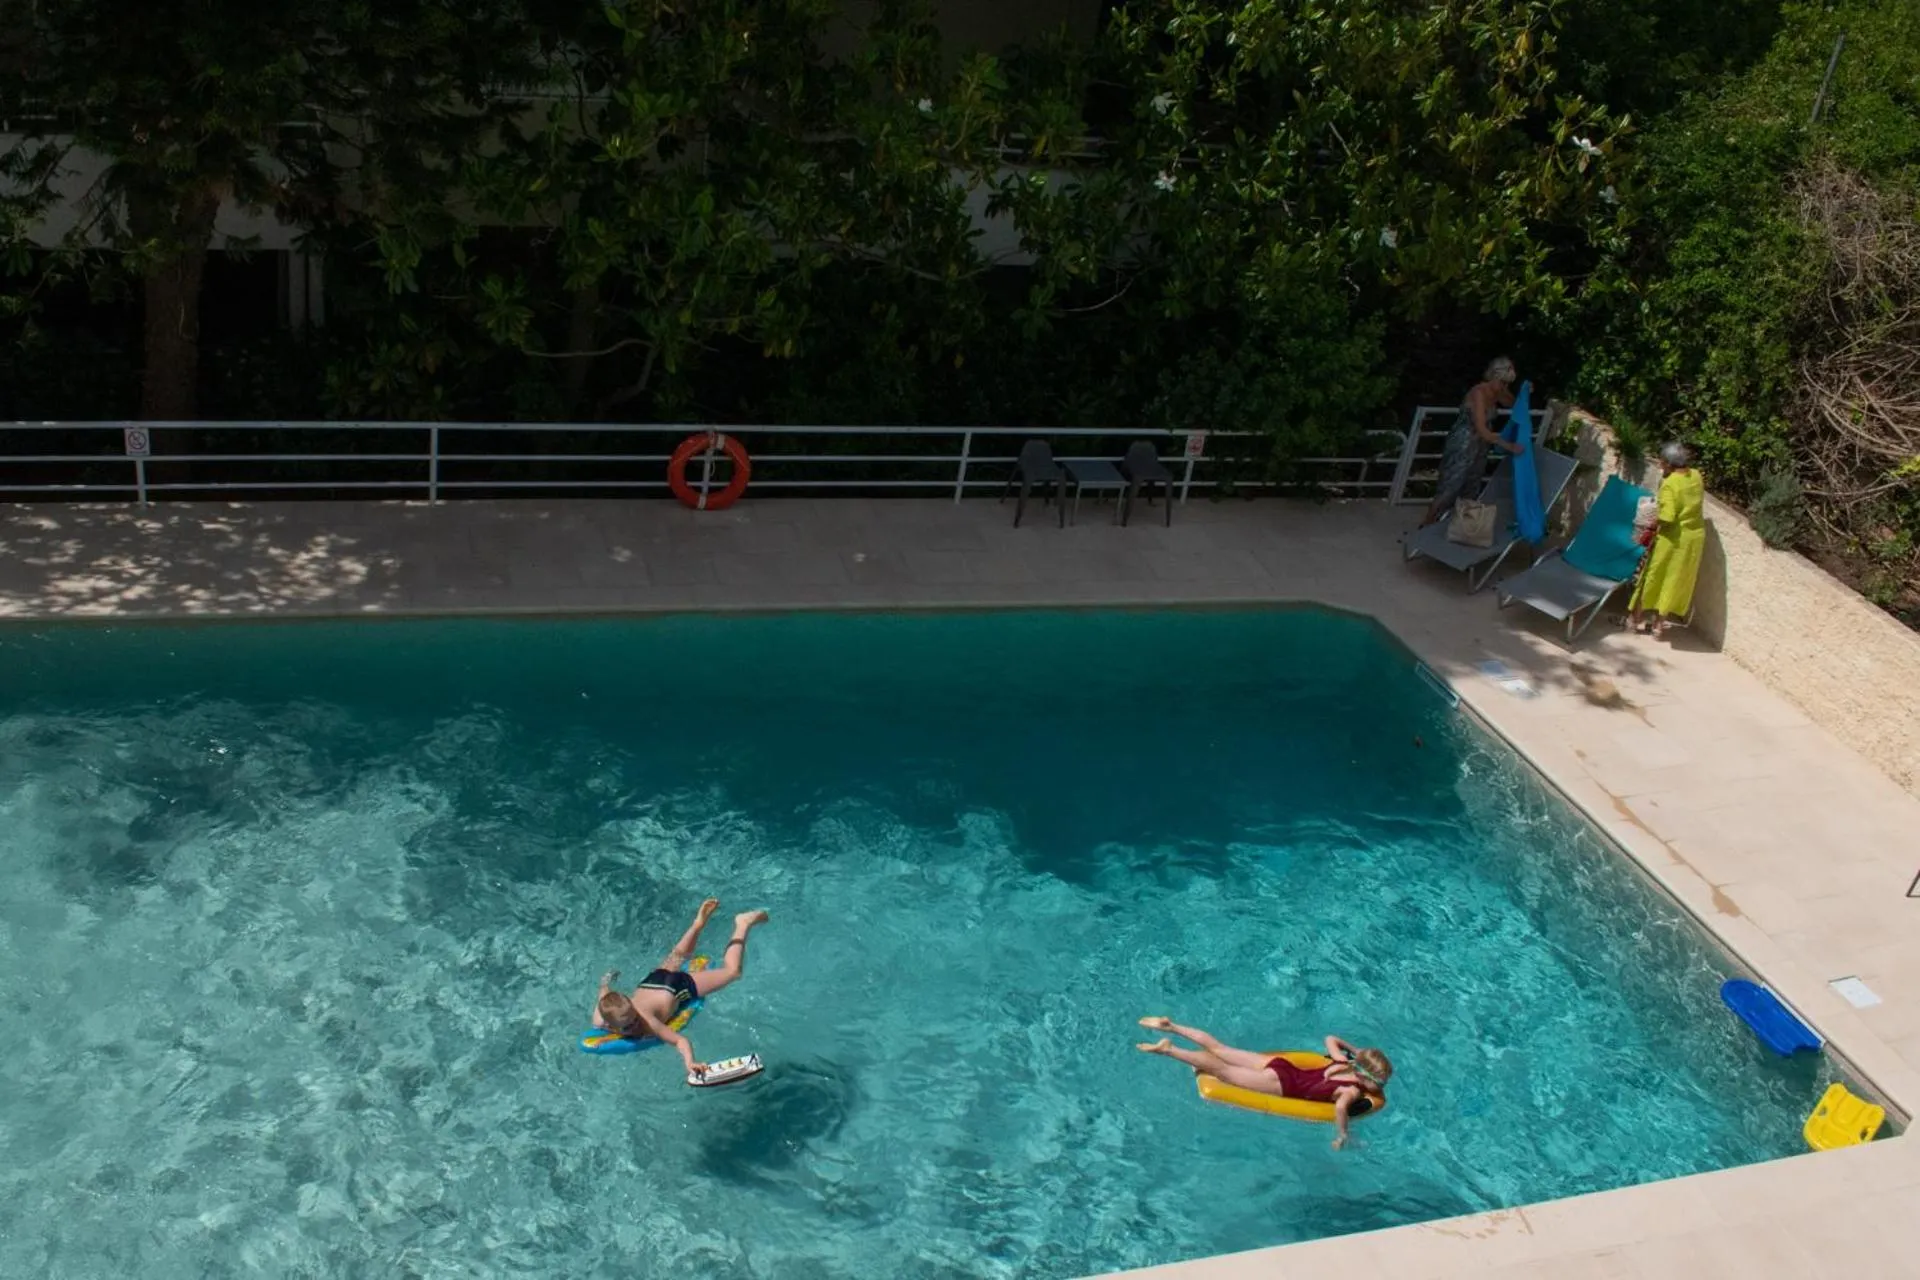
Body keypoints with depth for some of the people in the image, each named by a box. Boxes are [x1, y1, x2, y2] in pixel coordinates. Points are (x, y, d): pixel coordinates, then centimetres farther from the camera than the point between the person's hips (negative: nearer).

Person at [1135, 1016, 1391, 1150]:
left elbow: (1331, 1039, 24)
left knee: (1219, 1049, 8)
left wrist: (1355, 1051, 33)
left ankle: (1170, 1026, 7)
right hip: (1281, 1086, -6)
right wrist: (1341, 1137, -27)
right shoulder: (1353, 1091, -16)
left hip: (1278, 1064, 6)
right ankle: (1168, 1049, -12)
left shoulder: (1344, 1064, 6)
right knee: (1223, 1072, -4)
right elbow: (1341, 1106, -40)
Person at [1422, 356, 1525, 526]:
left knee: (1469, 489, 15)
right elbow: (1482, 430, -31)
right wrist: (1509, 446, -33)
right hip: (1462, 446, -9)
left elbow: (1513, 404, 21)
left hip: (1478, 447, 9)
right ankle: (1427, 523, 13)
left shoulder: (1496, 392, -2)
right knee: (1450, 488, -2)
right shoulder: (1479, 393, -25)